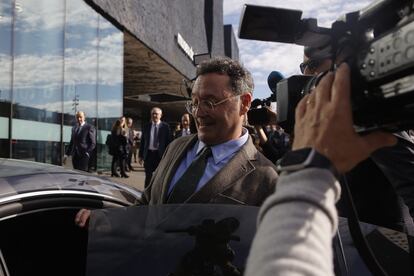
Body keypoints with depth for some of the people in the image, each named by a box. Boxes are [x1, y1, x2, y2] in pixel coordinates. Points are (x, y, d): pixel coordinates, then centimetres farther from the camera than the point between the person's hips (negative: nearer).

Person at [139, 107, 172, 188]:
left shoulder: (165, 126, -1)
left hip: (160, 154, -2)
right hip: (148, 153, 2)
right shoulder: (146, 127, 7)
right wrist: (140, 155, 6)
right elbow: (142, 142, 9)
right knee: (148, 177, 9)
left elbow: (169, 141, -2)